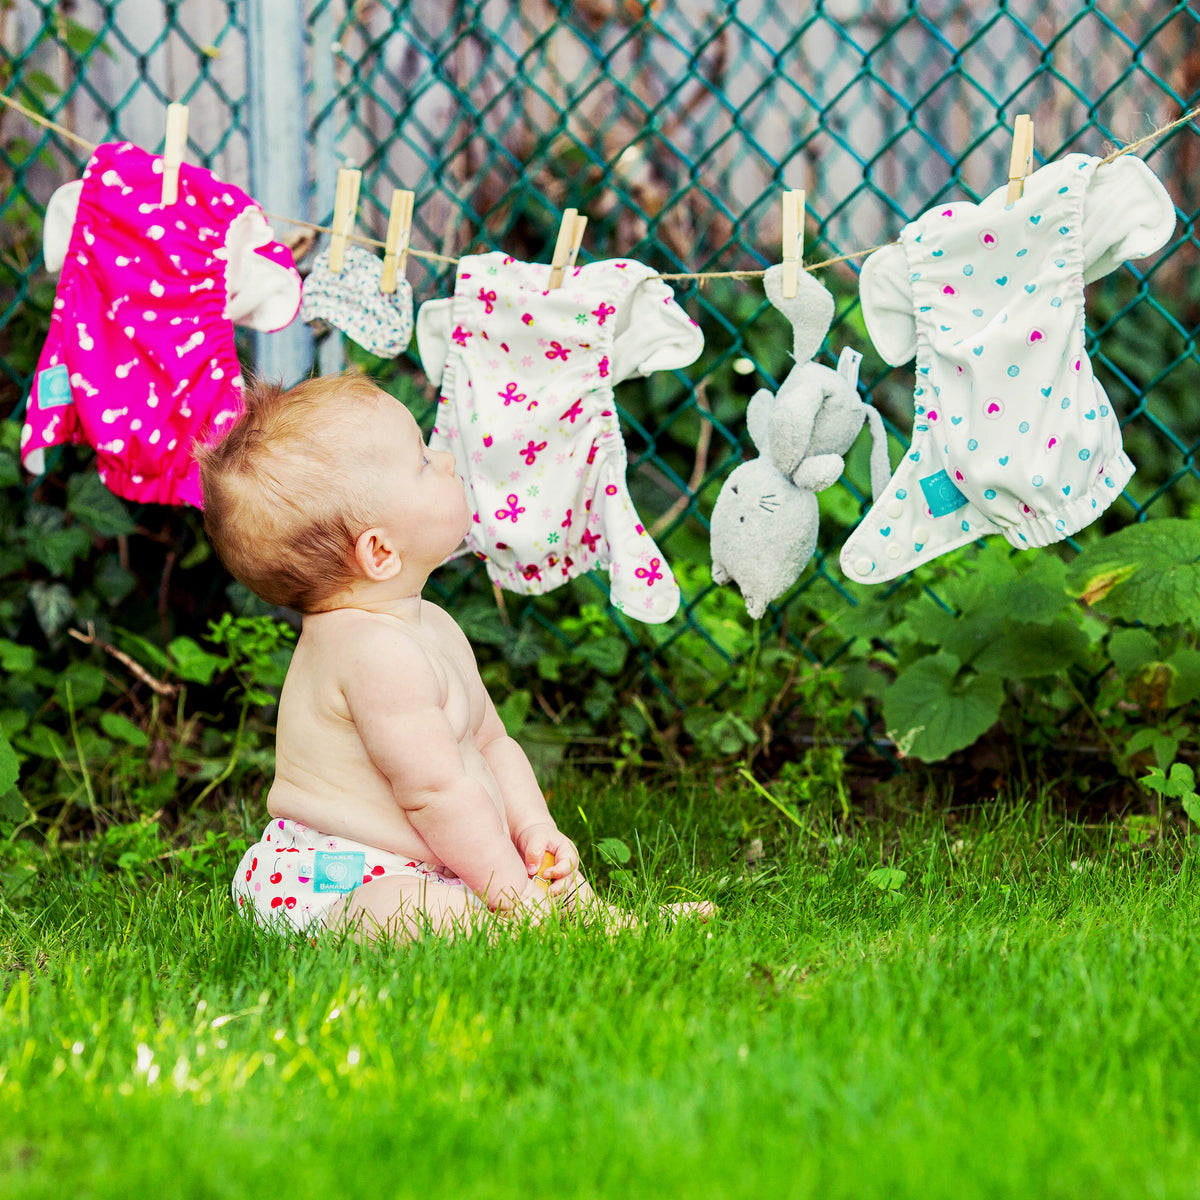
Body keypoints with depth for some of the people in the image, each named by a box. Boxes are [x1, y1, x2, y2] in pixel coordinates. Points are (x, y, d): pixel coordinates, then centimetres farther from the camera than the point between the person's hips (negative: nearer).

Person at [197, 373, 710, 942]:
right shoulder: (375, 653, -25)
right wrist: (515, 894, -20)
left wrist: (535, 829, 3)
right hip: (330, 888, -11)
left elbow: (491, 742, 19)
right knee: (407, 914, -39)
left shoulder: (433, 627, 11)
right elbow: (435, 791, -26)